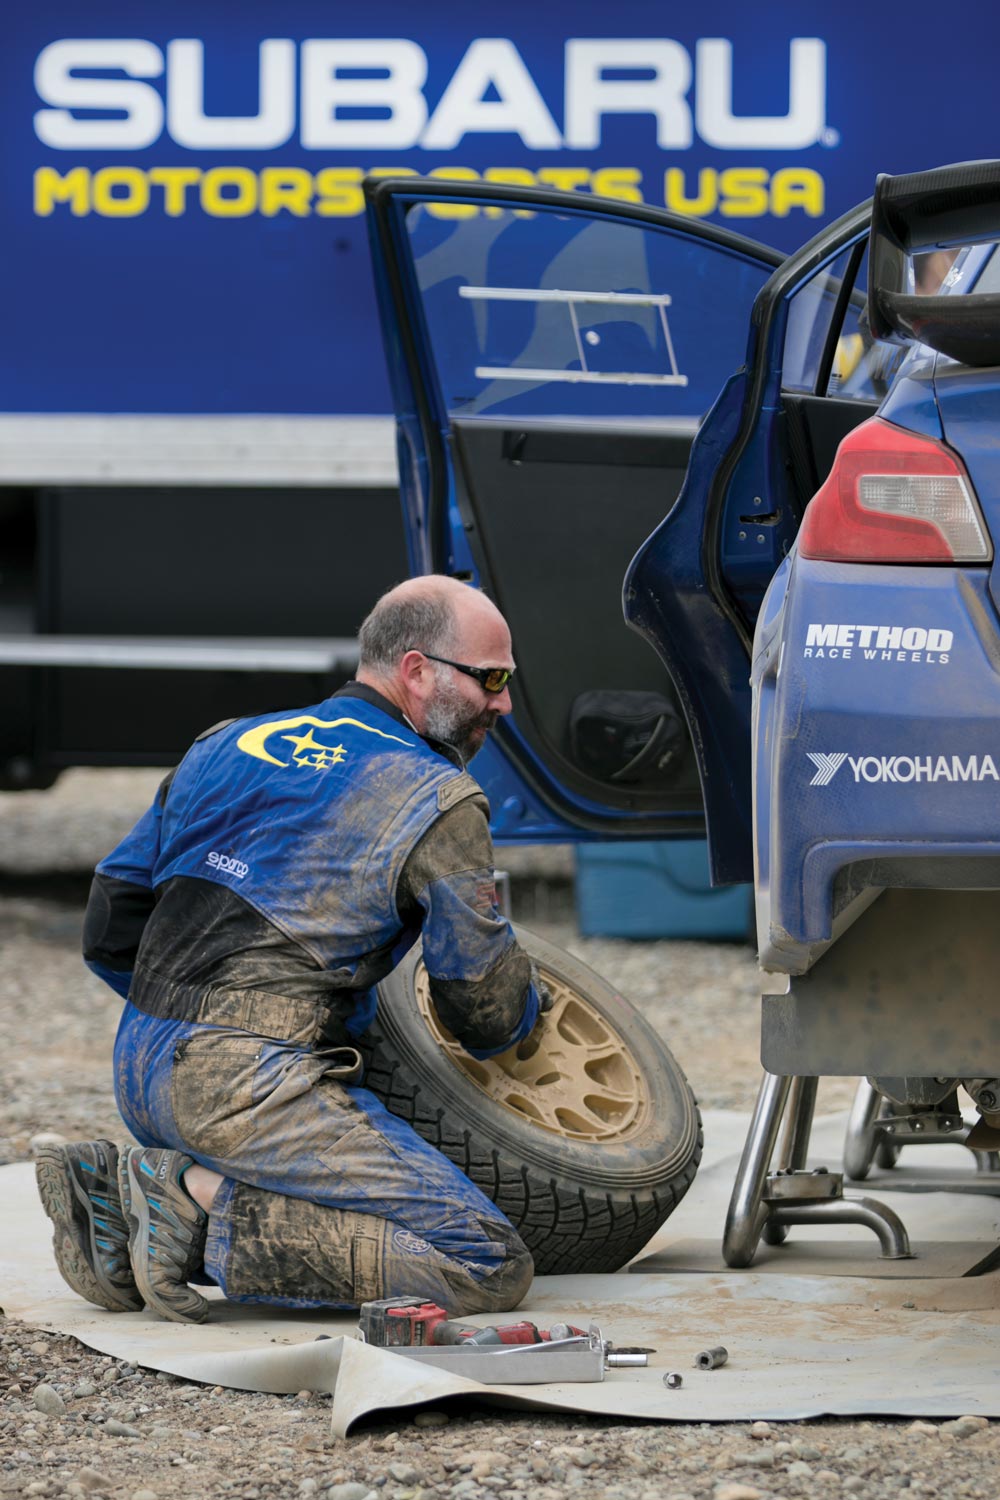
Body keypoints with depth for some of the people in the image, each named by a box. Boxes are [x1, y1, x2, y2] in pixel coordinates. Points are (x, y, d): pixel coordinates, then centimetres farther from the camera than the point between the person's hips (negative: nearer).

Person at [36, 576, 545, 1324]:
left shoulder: (226, 746, 18)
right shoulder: (436, 800, -2)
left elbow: (110, 930, 19)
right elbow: (489, 1015, 3)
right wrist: (526, 1002, 26)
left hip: (138, 1071, 8)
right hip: (253, 1087, -8)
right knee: (492, 1268, -11)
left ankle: (114, 1183, 7)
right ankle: (202, 1207, -15)